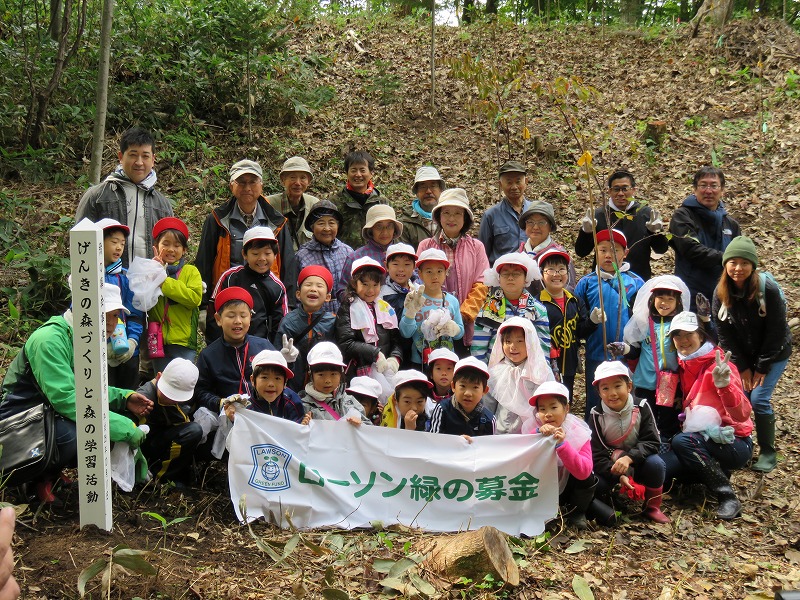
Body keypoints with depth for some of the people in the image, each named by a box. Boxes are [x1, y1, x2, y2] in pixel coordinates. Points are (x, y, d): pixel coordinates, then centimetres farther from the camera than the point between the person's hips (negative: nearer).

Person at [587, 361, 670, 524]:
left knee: (656, 463, -31)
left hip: (638, 461, 1)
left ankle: (652, 507, -8)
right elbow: (596, 454, -16)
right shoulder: (596, 415, -13)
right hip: (609, 467, -1)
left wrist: (629, 457, -35)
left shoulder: (641, 407, -14)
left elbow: (652, 442, -17)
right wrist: (619, 476, -31)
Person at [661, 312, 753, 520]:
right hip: (703, 441, 7)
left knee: (681, 442, -33)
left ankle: (727, 495, -19)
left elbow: (742, 414, -24)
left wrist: (724, 385, -43)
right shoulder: (683, 367, 5)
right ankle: (716, 472, 6)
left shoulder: (718, 366, -14)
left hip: (734, 443, -6)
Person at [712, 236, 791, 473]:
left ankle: (768, 453, 4)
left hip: (773, 355, -3)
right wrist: (742, 367, -8)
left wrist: (762, 368, -15)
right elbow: (724, 333, -6)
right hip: (742, 356, 4)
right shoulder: (721, 293, -12)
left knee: (758, 399, -13)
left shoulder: (768, 290, -24)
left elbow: (776, 332, -18)